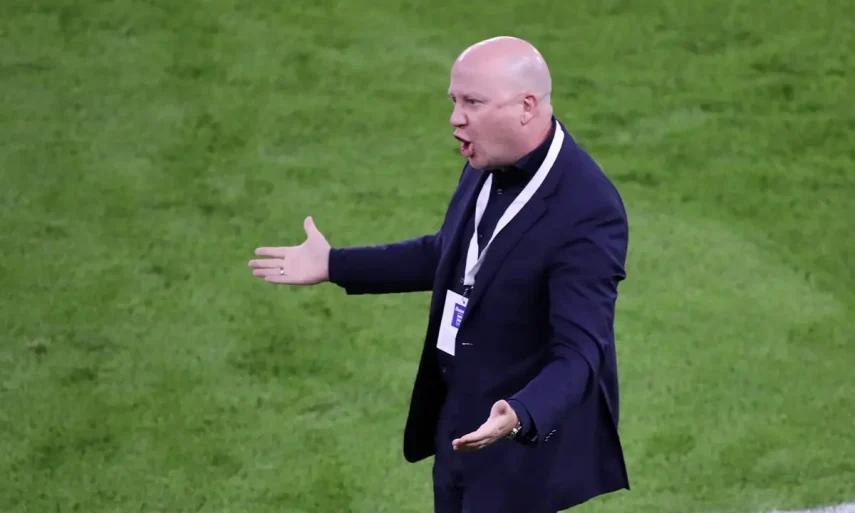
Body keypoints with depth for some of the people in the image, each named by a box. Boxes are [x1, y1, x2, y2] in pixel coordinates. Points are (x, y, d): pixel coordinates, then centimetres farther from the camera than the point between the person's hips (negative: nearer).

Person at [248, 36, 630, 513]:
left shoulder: (588, 211, -28)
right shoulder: (488, 165, -1)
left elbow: (577, 353, -30)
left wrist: (519, 418, -49)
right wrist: (333, 265, 19)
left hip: (527, 450, -8)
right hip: (458, 423, 8)